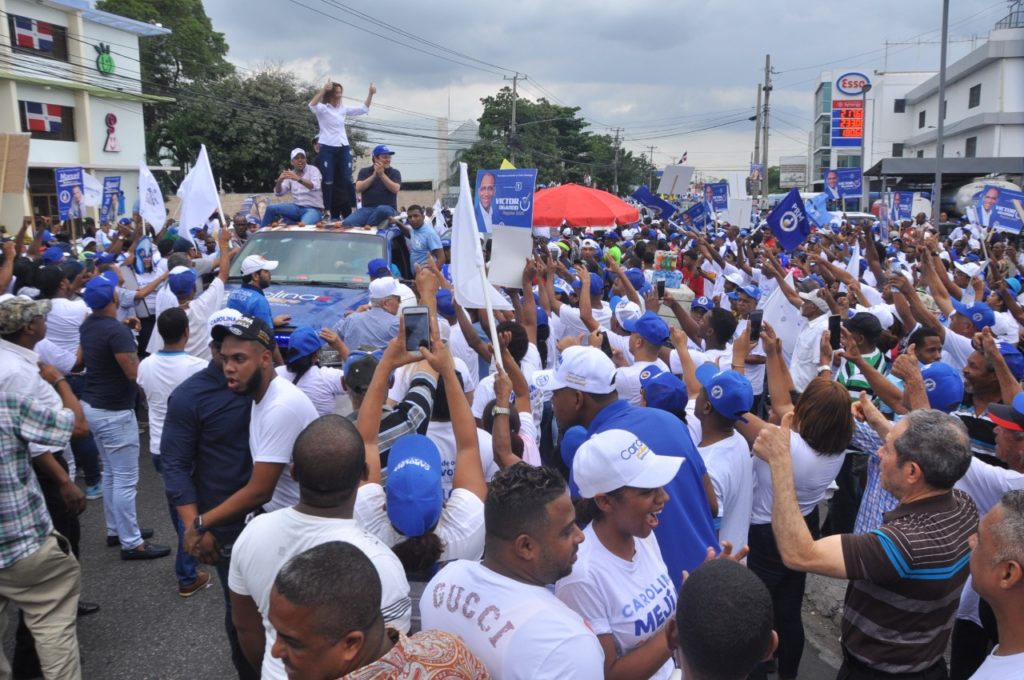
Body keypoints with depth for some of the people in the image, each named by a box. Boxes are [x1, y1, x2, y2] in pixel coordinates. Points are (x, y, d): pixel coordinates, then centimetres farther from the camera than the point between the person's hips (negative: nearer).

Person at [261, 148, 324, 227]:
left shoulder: (313, 169, -2)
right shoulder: (290, 174, 13)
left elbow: (315, 186, -22)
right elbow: (278, 193, 4)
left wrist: (298, 179, -38)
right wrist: (279, 181, -18)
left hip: (313, 209, -5)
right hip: (297, 208, 5)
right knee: (271, 208, -13)